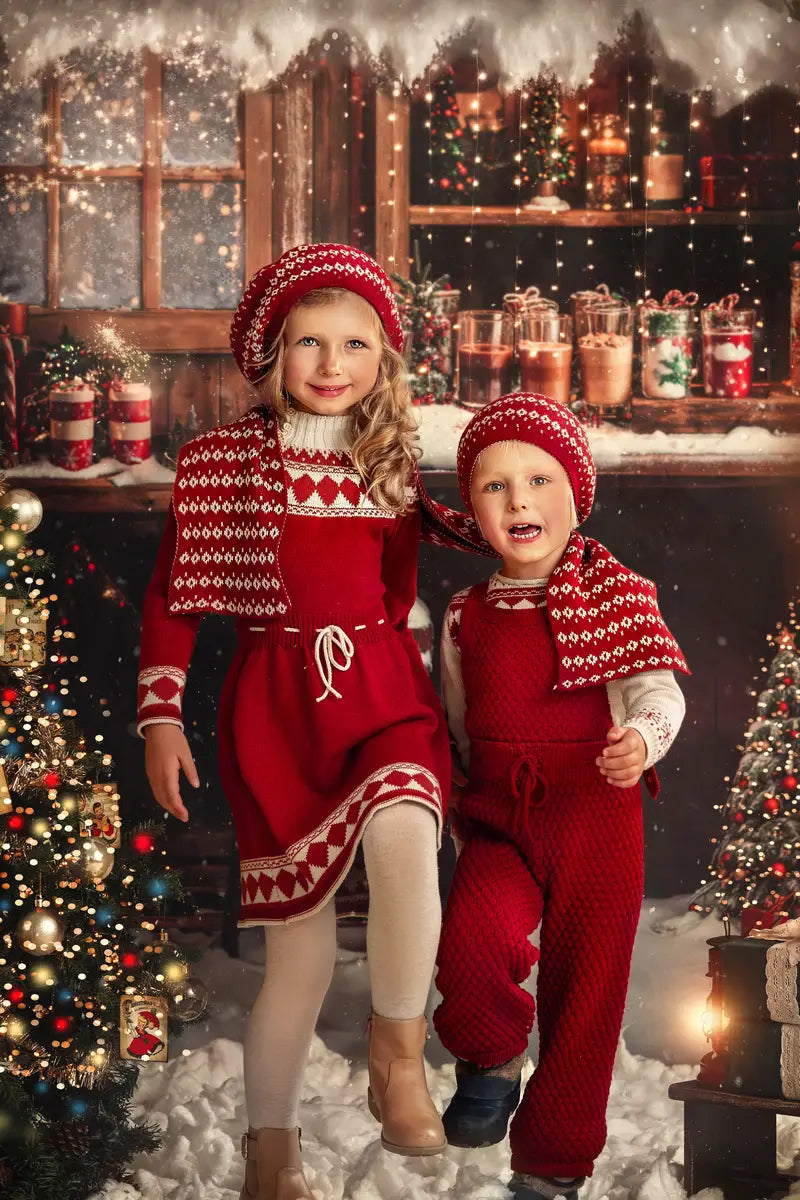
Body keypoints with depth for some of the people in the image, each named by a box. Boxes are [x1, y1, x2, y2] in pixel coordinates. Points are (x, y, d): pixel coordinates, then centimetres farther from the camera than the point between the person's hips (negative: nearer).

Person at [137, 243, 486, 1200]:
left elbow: (442, 528, 29)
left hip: (384, 692, 2)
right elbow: (173, 593, 3)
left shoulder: (389, 458, 10)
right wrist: (160, 717, -3)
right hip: (276, 704, -2)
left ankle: (397, 1058, -13)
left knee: (402, 838, -32)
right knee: (302, 949, -1)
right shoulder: (219, 459, 0)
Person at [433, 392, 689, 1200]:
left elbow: (658, 687, -9)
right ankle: (493, 1058, 6)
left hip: (596, 809, -2)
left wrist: (642, 737, -30)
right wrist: (457, 812, 18)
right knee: (469, 944, -26)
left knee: (584, 995, 4)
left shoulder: (616, 597, 1)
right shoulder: (467, 619, 12)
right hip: (499, 818, 2)